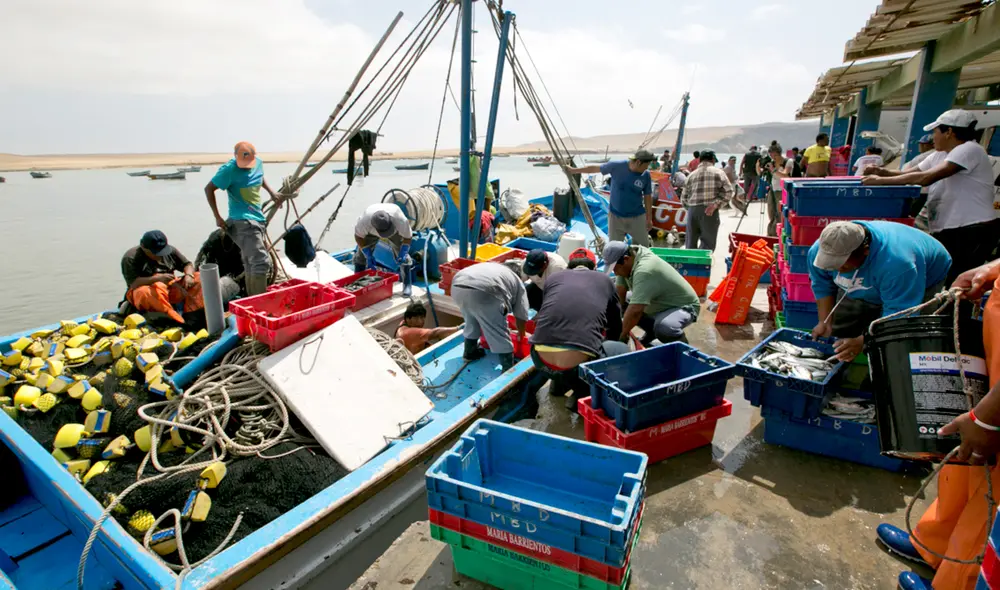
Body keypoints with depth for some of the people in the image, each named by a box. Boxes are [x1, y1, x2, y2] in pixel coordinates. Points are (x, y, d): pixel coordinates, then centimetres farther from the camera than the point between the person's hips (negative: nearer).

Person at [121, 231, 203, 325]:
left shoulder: (170, 250, 4)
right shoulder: (130, 258, -10)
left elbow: (187, 264, 9)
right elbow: (133, 284, -19)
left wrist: (188, 275, -15)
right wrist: (158, 278, -33)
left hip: (171, 289, 5)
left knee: (199, 279, -15)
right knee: (144, 292, -41)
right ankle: (178, 320, -50)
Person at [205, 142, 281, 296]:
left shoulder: (258, 162, 4)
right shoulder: (229, 170, -14)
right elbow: (209, 189, -6)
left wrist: (271, 193, 13)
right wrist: (217, 217, -9)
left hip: (258, 220, 7)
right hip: (242, 222, -7)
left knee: (252, 266, 13)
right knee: (261, 262, -19)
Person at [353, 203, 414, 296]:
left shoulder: (400, 220, -45)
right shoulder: (364, 220, -43)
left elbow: (408, 236, -25)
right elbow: (359, 237, -23)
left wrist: (402, 254, -35)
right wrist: (368, 256, -25)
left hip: (395, 231, -1)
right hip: (371, 232, 1)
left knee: (403, 257, -10)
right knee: (361, 255, -3)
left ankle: (407, 285, 1)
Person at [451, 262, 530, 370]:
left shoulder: (492, 267, 41)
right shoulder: (517, 282, 25)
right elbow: (521, 314, 24)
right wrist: (521, 334, 40)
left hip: (457, 286, 7)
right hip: (482, 291, -7)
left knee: (471, 322, 32)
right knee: (499, 332, 8)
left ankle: (469, 352, 46)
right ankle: (509, 369, 15)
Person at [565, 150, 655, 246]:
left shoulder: (646, 175, -10)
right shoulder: (616, 166, -15)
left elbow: (648, 197, 0)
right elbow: (595, 168, -3)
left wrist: (649, 219, 3)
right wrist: (573, 170, 3)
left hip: (637, 217, 1)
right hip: (615, 215, 0)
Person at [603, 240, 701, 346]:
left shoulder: (644, 270, -36)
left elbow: (635, 310, -40)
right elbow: (619, 290, -8)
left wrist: (622, 335, -29)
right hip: (659, 305, 9)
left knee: (663, 327, -36)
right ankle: (652, 331, 19)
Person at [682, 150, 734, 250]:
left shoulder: (692, 175, 13)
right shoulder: (718, 172, 5)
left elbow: (684, 198, 12)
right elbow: (728, 191, -6)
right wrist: (716, 204, -9)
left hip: (692, 210, 4)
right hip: (710, 212, -3)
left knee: (691, 244, 12)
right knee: (708, 244, 0)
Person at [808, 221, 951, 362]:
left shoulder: (896, 263, -44)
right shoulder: (817, 251, -27)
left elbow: (898, 313, -38)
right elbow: (822, 287, -8)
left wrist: (863, 341, -44)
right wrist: (825, 322, -14)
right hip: (863, 290, 5)